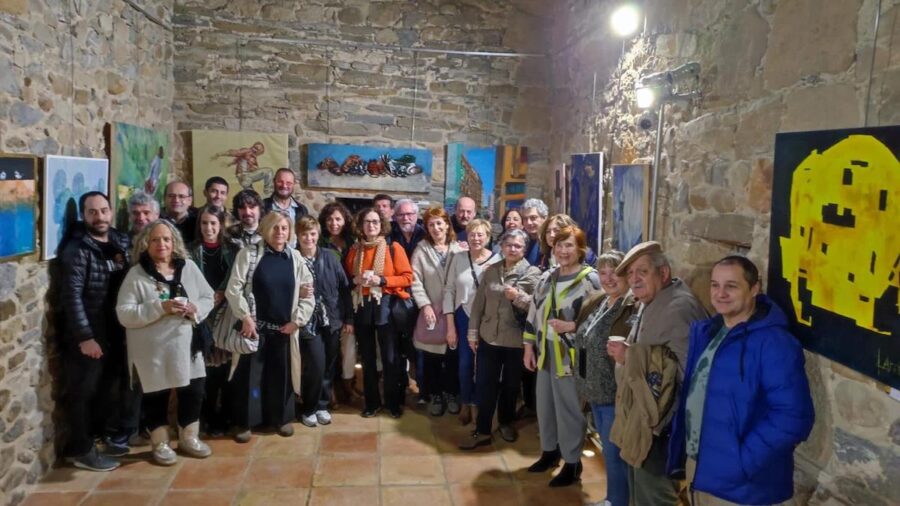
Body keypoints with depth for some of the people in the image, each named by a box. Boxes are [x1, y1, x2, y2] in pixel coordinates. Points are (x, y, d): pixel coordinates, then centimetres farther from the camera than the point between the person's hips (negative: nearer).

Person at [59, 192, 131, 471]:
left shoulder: (121, 242, 7)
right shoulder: (77, 250, -13)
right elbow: (72, 296, -18)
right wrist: (85, 337, -19)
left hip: (113, 332, 6)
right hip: (86, 336, -6)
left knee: (104, 389, 17)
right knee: (83, 392, 5)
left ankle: (99, 437, 32)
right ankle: (81, 449, 17)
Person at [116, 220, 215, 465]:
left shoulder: (189, 266, 3)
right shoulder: (136, 275, -8)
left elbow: (208, 297, 7)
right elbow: (124, 314, -14)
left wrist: (195, 308, -15)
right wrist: (160, 308, -24)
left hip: (186, 346, 4)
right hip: (153, 350, -3)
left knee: (193, 392, 12)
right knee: (156, 397, 9)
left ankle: (189, 438, 32)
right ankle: (160, 443, 28)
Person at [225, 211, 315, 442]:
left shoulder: (295, 257, 5)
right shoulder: (248, 254, -5)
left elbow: (308, 294, 6)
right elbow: (233, 288, -8)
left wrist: (296, 320, -2)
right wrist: (245, 317, -12)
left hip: (284, 327, 3)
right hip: (254, 325, -2)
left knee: (282, 374, 10)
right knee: (250, 374, 4)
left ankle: (281, 418, 26)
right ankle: (244, 422, 18)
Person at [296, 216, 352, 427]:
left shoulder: (331, 256, 1)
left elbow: (344, 287, 3)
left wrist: (348, 318, 2)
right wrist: (298, 293, -21)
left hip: (332, 321, 3)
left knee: (329, 366, 10)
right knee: (315, 366, -9)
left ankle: (322, 405, 30)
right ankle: (308, 408, 14)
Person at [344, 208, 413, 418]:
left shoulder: (393, 248, -2)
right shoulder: (354, 250, 9)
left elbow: (407, 277, -5)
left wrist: (380, 280, -16)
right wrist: (356, 280, -6)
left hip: (386, 306, -3)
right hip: (361, 306, 4)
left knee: (390, 357, 0)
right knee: (367, 357, 10)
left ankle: (394, 402, 15)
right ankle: (372, 402, 22)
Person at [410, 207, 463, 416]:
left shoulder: (458, 249, 1)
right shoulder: (421, 249, 2)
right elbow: (416, 281, -3)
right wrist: (424, 305, -12)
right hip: (431, 310, 0)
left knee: (453, 354, 6)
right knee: (431, 357, 5)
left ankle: (451, 394, 24)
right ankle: (435, 396, 21)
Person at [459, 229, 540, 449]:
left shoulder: (532, 273, -6)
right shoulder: (491, 270, 4)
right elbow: (478, 303, 6)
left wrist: (519, 297, -26)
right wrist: (473, 332, 4)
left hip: (516, 340, -2)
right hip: (488, 337, 3)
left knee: (510, 384, 14)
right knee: (484, 385, 5)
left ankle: (506, 422, 36)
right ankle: (482, 431, 16)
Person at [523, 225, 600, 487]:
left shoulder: (590, 279, -11)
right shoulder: (547, 277, 10)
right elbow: (534, 313, 14)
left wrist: (572, 326, -24)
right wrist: (529, 346, 11)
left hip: (570, 355, -7)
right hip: (546, 353, 7)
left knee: (569, 409, 2)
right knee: (544, 404, 17)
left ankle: (572, 463, 19)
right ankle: (549, 451, 37)